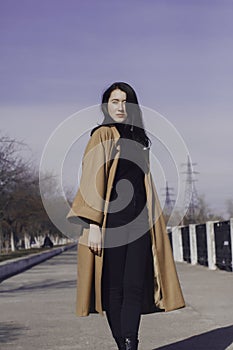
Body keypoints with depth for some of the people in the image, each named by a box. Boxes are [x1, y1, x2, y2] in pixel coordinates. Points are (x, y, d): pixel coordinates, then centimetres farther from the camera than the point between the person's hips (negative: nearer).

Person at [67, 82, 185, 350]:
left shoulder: (139, 138, 19)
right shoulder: (102, 135, 0)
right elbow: (92, 180, -8)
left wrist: (154, 222, 19)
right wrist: (93, 226, -18)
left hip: (139, 219, 5)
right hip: (111, 219, -5)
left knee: (135, 286, -7)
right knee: (114, 288, -2)